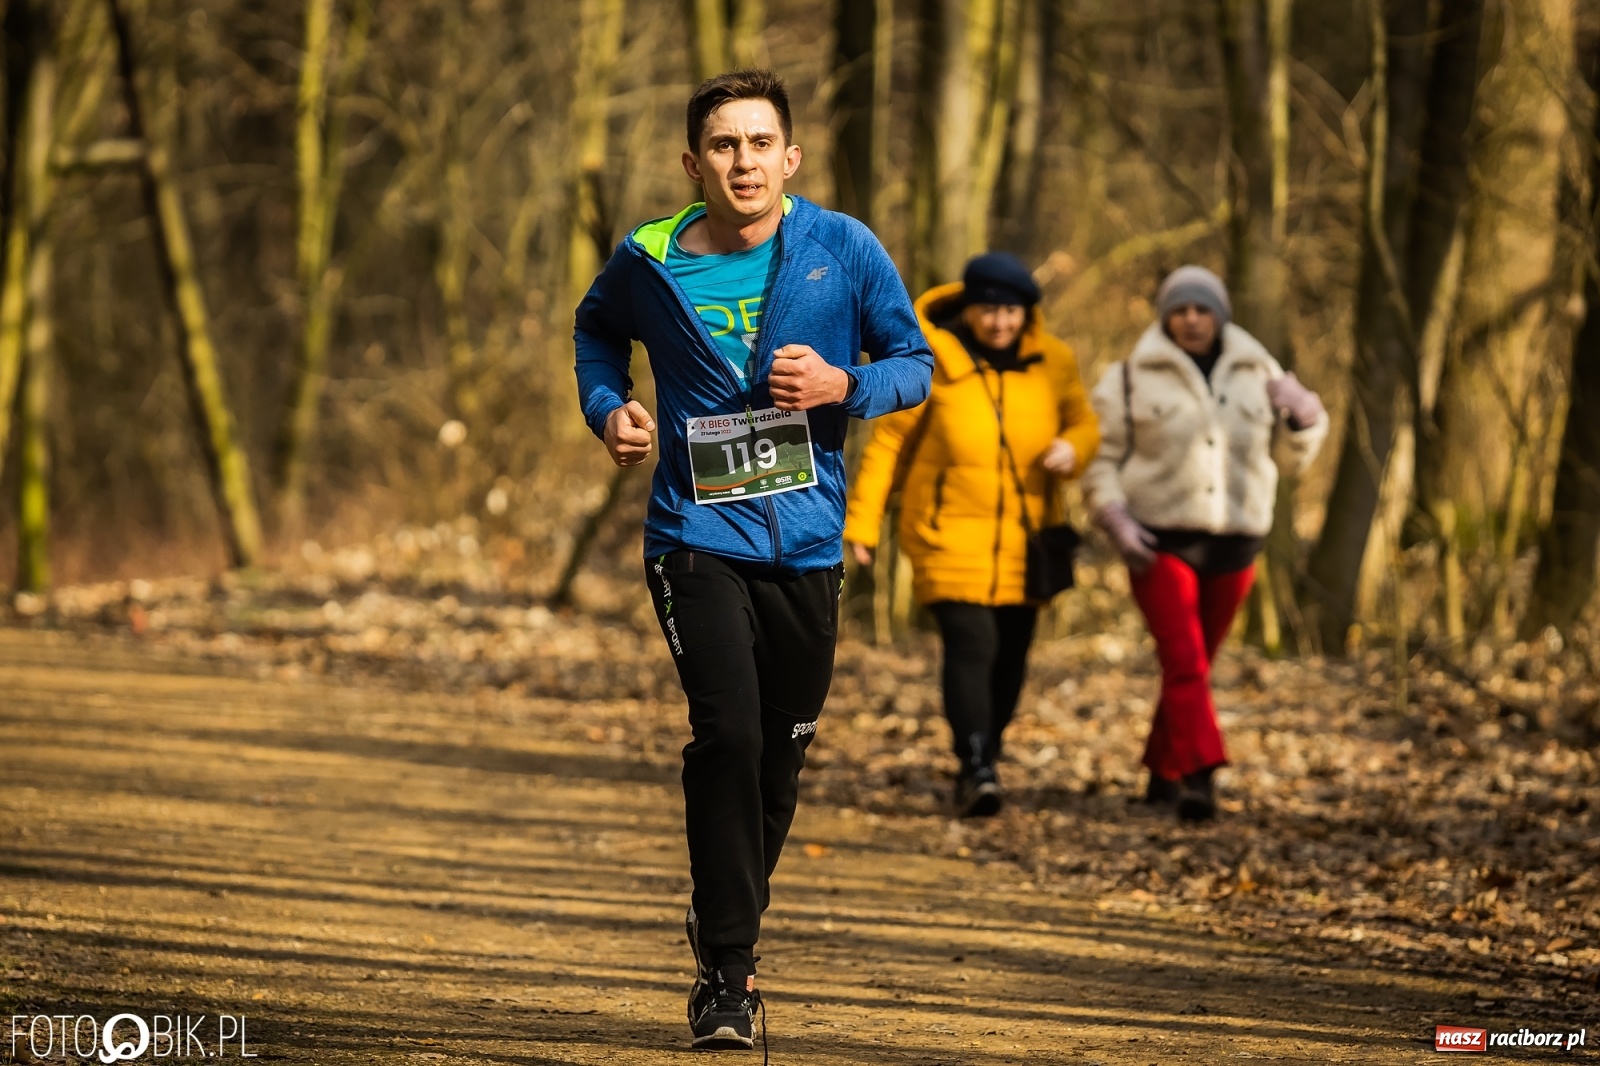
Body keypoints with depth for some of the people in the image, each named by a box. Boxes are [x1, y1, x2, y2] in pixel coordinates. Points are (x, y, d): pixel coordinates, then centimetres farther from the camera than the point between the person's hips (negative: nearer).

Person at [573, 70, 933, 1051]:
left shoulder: (843, 250, -3)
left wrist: (844, 386, -14)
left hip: (808, 543, 2)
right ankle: (726, 971, -12)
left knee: (781, 760, 10)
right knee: (727, 733, -20)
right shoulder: (649, 262, -2)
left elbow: (915, 362, 6)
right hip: (698, 537, -2)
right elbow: (599, 329, 20)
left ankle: (730, 922, 37)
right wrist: (608, 407, 1)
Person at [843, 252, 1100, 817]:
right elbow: (888, 440, -4)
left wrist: (1073, 448, -13)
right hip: (949, 534, -4)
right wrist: (861, 521, -7)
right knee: (971, 644, -19)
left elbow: (1084, 424, 13)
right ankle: (977, 771, -22)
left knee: (1010, 656, 9)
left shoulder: (1052, 364, 0)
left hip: (1021, 539, 4)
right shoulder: (934, 363, -10)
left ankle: (982, 763, 27)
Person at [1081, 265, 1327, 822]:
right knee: (1183, 661, -17)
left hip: (1231, 545, 3)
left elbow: (1290, 457, 10)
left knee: (1194, 665, 11)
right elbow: (1100, 457, 1)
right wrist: (1116, 521, -13)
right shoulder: (1133, 376, 0)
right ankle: (1200, 778, -28)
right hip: (1160, 542, -3)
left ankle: (1164, 773, 27)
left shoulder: (1257, 373, 8)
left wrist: (1304, 415, -10)